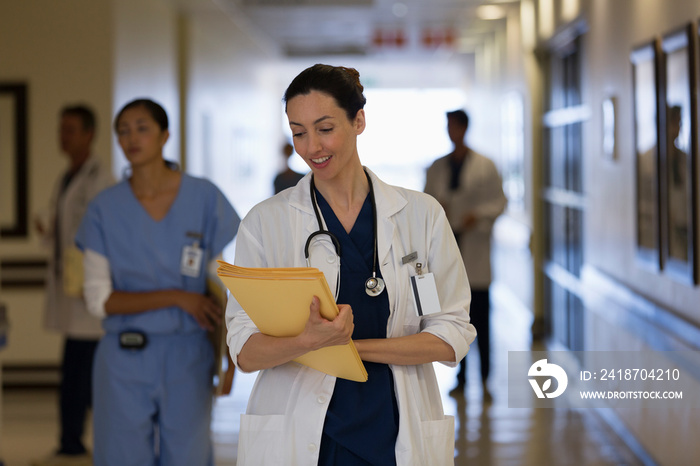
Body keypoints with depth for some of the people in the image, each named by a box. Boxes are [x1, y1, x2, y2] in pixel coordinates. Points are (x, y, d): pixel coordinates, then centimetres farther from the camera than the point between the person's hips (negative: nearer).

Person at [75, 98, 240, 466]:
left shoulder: (204, 198, -2)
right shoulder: (105, 209, -2)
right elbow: (99, 300, -5)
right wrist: (177, 297, -14)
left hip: (187, 358, 0)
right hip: (123, 363, 0)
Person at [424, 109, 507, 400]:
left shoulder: (485, 167, 1)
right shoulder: (436, 168, 11)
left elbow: (499, 201, 1)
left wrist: (478, 214, -16)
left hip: (474, 244, -3)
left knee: (480, 316, -6)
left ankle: (484, 381, -2)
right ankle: (460, 378, 15)